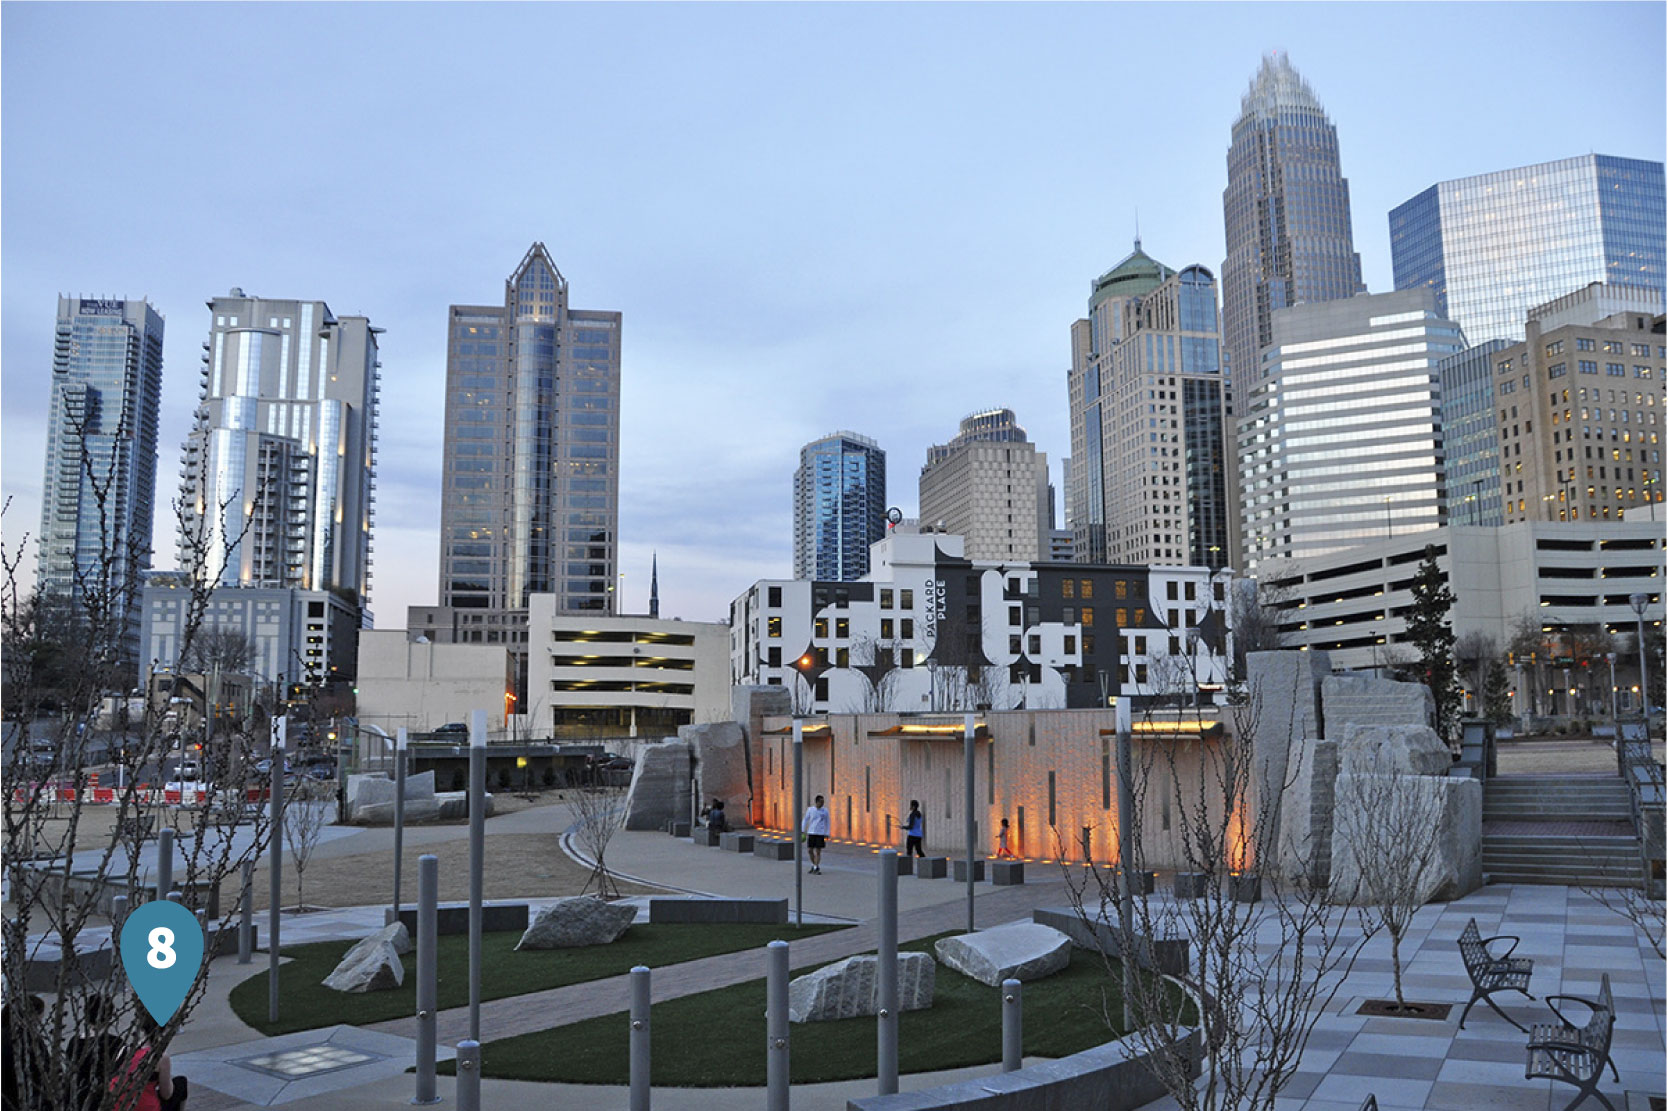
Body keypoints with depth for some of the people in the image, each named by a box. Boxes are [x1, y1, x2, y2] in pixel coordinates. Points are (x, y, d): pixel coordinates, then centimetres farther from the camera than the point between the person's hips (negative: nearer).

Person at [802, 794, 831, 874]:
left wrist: (827, 834, 6)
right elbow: (805, 820, 6)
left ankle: (816, 868, 0)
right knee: (810, 850, 4)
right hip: (811, 833, 1)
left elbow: (827, 823, 9)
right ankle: (814, 865, 24)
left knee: (818, 852, -5)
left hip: (820, 834, -1)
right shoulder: (810, 809, 1)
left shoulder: (825, 810, 3)